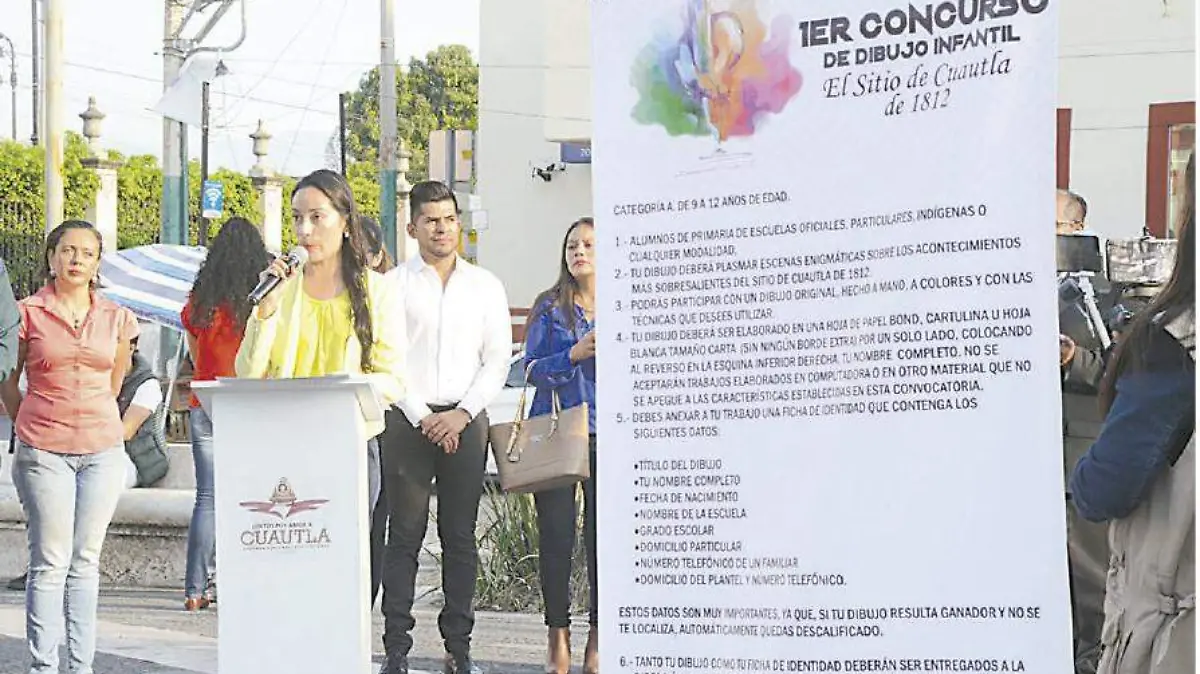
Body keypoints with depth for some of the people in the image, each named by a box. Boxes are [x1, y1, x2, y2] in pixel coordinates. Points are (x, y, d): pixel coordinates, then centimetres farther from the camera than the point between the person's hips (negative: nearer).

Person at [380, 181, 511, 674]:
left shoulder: (485, 286, 11)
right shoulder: (393, 285, 4)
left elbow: (498, 359, 7)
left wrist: (463, 413, -6)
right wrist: (422, 417, -9)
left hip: (466, 421, 2)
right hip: (409, 420, -2)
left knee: (460, 536, 4)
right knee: (405, 535, -3)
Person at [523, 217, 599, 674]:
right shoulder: (550, 307, 6)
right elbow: (532, 369, 1)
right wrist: (575, 354, -13)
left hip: (607, 435, 0)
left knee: (603, 532, 1)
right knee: (556, 533, 1)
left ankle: (598, 636, 12)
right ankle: (558, 632, 12)